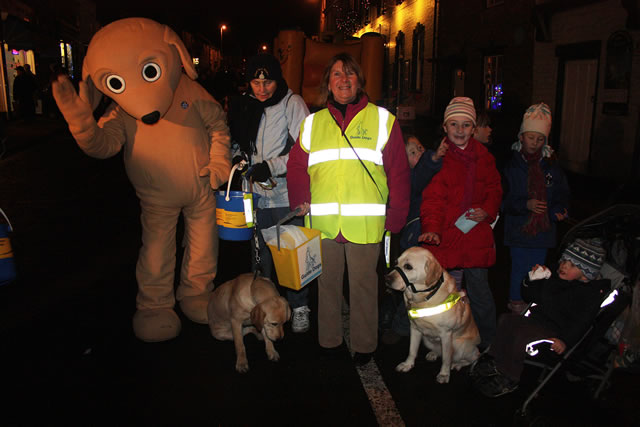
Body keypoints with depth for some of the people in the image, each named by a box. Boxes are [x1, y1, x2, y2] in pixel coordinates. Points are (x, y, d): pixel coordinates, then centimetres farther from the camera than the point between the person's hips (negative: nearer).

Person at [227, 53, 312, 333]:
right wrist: (238, 156, 1)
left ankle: (299, 307, 21)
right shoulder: (243, 106, 8)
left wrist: (271, 166, -19)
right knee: (259, 252, 15)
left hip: (286, 194, -4)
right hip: (255, 194, 5)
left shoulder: (292, 103, -7)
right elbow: (236, 140, 22)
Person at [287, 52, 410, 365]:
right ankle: (328, 340, 30)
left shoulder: (382, 120, 5)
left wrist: (395, 217, -3)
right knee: (327, 281, 13)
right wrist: (300, 202, 0)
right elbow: (296, 167, 14)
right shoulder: (312, 123, 12)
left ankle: (364, 345, 24)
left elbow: (398, 172, 3)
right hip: (321, 222, 3)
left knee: (363, 284, 7)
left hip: (365, 223, -2)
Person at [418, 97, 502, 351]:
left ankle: (488, 345, 33)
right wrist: (432, 228, -30)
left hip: (477, 236, 4)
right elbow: (433, 198, -14)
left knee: (480, 290, 14)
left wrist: (487, 210, -2)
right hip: (447, 237, -4)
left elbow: (494, 188, 18)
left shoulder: (483, 156, 10)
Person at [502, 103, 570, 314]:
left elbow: (562, 194, 10)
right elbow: (503, 199, -8)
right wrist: (525, 204, -21)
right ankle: (515, 304, 22)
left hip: (543, 229, 3)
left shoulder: (551, 165, 5)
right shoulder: (511, 164, -5)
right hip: (518, 228, -3)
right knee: (519, 270, 3)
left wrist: (559, 210, -10)